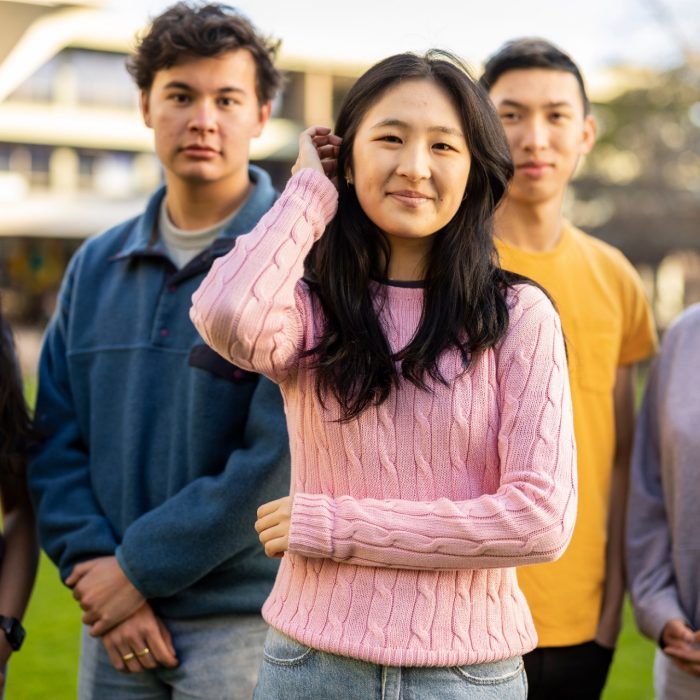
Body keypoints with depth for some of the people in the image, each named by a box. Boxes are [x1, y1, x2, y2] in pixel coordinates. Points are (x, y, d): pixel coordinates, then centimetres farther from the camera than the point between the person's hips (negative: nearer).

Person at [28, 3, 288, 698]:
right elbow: (57, 443, 7)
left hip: (246, 621, -4)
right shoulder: (96, 266, 8)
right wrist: (93, 566, -7)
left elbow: (281, 457, -16)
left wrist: (140, 568, -13)